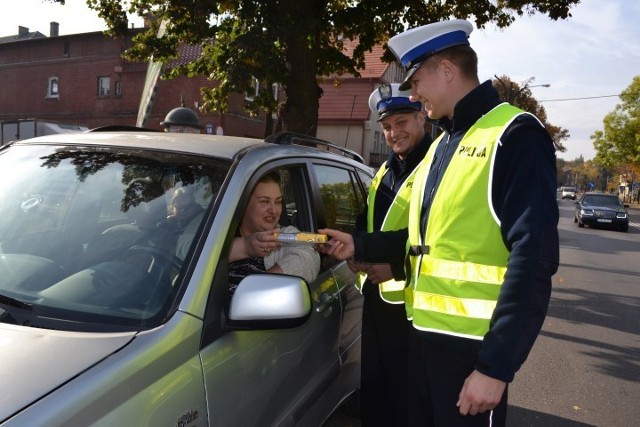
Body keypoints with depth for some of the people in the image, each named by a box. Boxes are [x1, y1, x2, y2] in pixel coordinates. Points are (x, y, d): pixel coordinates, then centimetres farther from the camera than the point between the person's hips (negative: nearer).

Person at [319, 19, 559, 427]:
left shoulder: (515, 136, -12)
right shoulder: (441, 145, 15)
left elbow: (532, 259, -19)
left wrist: (496, 364, -21)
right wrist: (359, 245, 8)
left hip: (473, 344, -8)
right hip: (426, 332, 8)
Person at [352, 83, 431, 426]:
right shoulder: (386, 170, 14)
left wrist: (395, 267, -24)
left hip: (411, 301, -8)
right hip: (376, 295, 9)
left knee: (406, 395, 7)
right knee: (373, 389, 22)